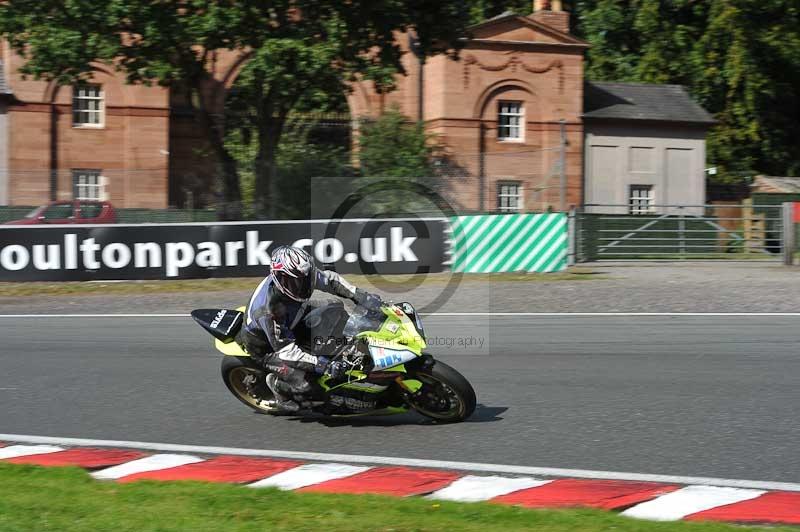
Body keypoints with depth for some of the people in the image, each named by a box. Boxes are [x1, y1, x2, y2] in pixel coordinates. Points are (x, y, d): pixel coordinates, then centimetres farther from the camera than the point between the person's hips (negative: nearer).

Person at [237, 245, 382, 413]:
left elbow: (330, 279, -6)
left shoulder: (301, 276, -24)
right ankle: (276, 383, 7)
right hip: (265, 346, -7)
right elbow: (286, 350, -38)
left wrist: (359, 295, -19)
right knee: (304, 383, -23)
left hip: (290, 327, 7)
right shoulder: (268, 310, -41)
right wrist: (323, 365, -45)